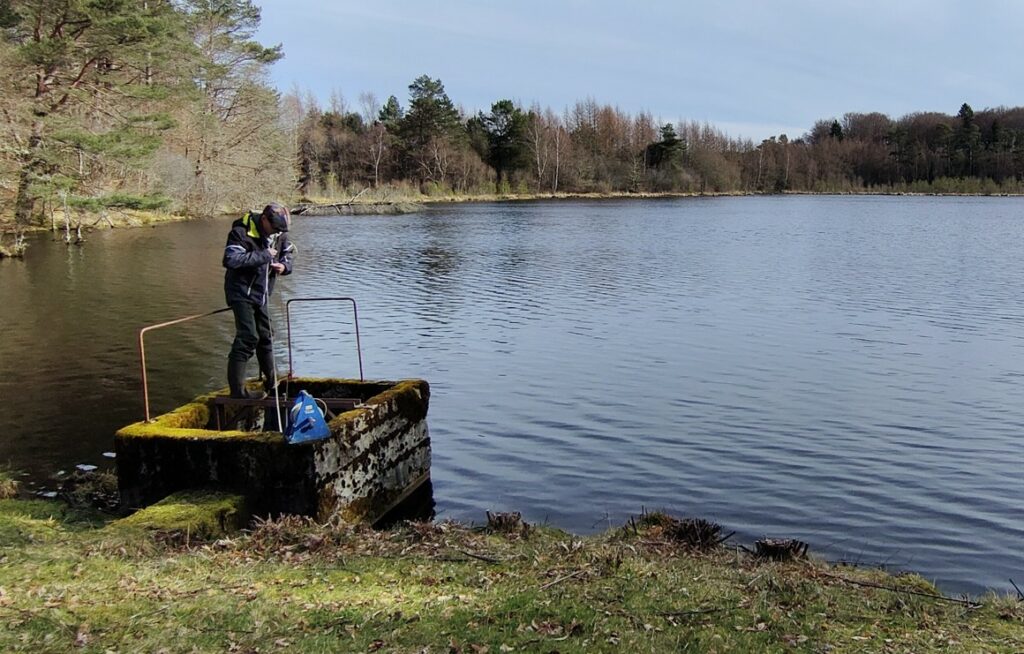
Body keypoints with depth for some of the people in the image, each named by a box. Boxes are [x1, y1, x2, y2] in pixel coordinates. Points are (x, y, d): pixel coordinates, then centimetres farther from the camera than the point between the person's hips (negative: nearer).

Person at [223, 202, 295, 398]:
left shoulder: (280, 235, 2)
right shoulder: (241, 232, -19)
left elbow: (287, 256, 15)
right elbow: (231, 259, -31)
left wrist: (284, 266, -10)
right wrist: (264, 255, -28)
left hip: (262, 294, 8)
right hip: (242, 293, -8)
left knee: (266, 336, 16)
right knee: (248, 337, -15)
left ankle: (271, 384, 30)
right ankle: (237, 390, -10)